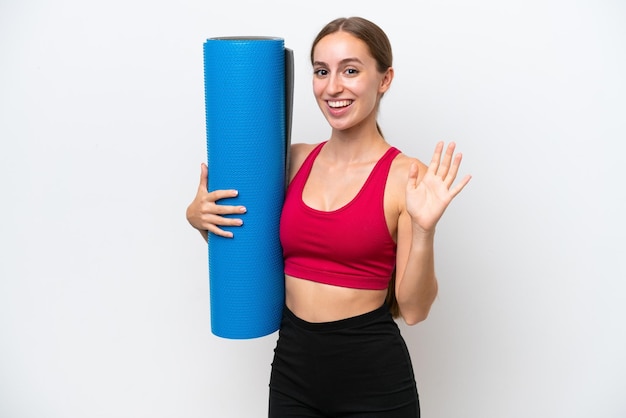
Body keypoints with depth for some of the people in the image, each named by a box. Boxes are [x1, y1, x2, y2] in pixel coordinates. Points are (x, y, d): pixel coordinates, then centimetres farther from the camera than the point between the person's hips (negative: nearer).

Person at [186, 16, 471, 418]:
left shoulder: (405, 177, -12)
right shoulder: (296, 159, 1)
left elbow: (412, 309, -11)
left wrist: (424, 229, -25)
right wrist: (201, 218, -3)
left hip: (373, 376, -4)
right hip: (292, 365, 4)